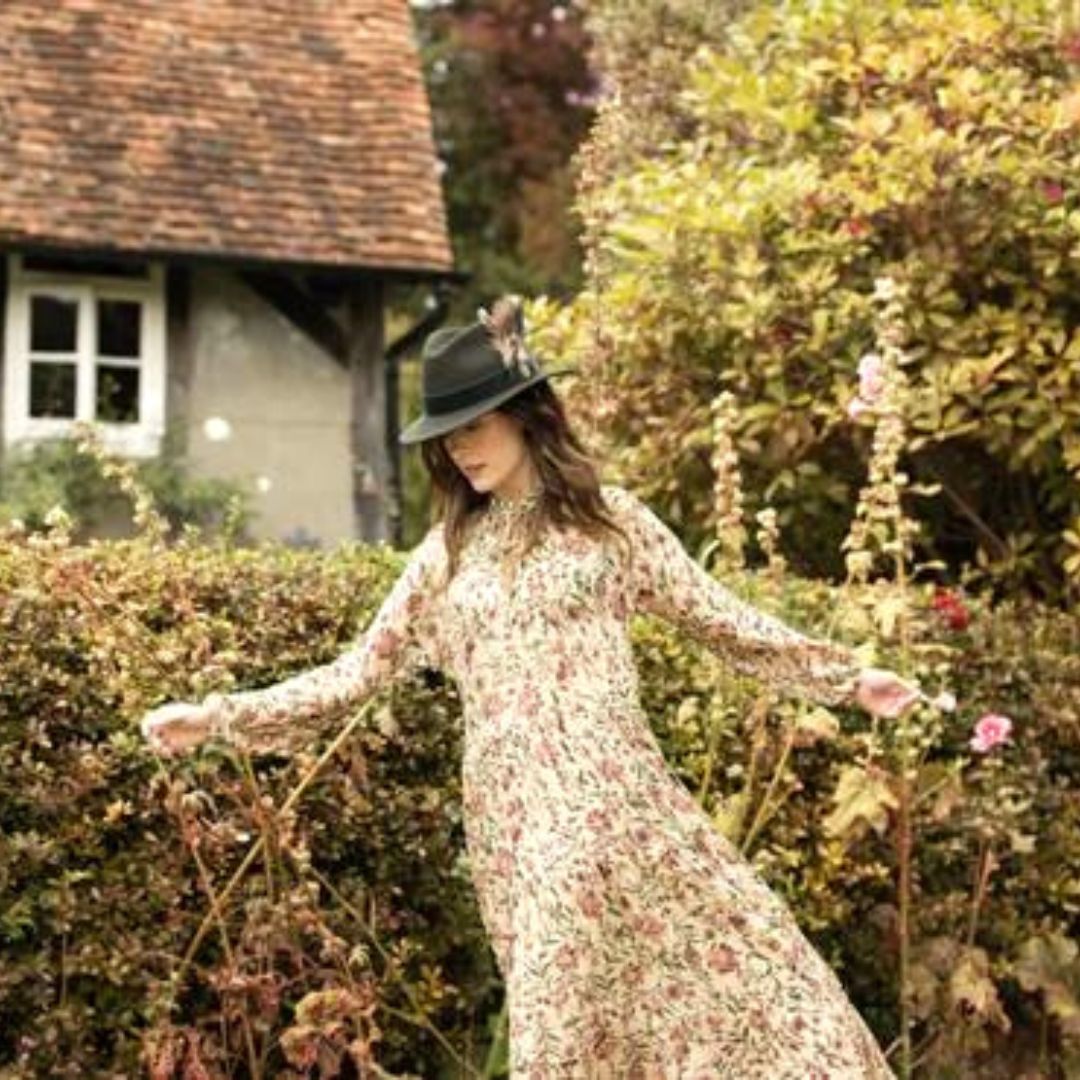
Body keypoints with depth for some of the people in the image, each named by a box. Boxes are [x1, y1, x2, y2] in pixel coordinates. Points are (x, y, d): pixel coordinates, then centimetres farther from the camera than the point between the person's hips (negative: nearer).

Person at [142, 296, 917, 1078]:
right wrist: (218, 717, 8)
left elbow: (718, 618, 10)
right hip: (513, 807, 1)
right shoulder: (447, 550, 12)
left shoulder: (607, 516, 6)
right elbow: (364, 669, 14)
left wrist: (847, 677, 6)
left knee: (729, 956, -6)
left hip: (613, 787, -1)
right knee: (570, 1012, -1)